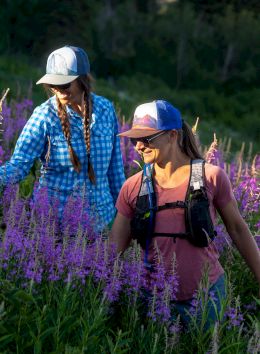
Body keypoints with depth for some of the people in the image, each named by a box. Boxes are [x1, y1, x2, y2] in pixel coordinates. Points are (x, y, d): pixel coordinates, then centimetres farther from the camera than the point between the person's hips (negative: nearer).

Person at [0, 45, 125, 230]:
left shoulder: (105, 109, -2)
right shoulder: (44, 115, -12)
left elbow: (115, 164, 8)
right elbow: (19, 164, -17)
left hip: (100, 214, 3)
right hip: (55, 217, -3)